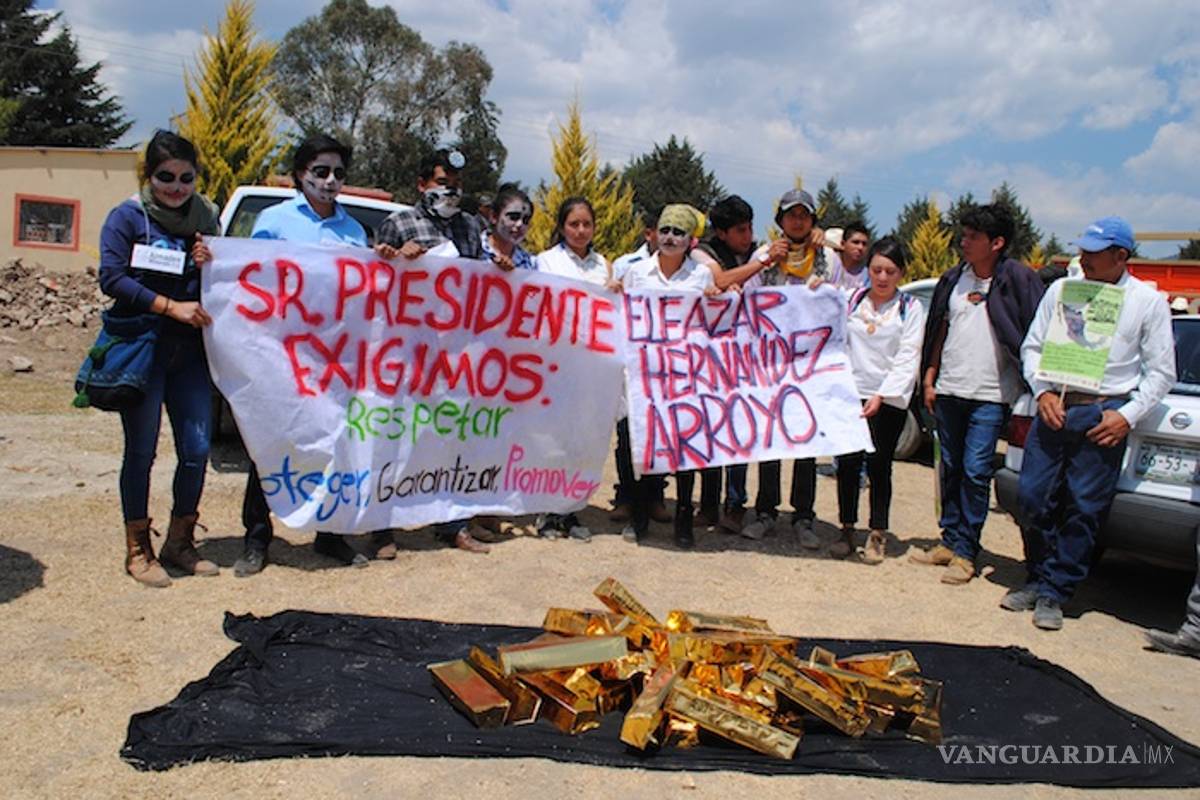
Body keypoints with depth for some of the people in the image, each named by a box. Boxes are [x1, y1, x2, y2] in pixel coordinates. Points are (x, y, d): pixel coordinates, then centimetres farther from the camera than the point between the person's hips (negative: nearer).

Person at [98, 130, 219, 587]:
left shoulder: (206, 218, 10)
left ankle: (179, 543, 20)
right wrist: (172, 306, -18)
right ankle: (138, 551, 14)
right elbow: (112, 278, -11)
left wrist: (211, 266, -10)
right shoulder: (127, 217, -1)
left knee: (197, 449, 3)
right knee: (141, 450, 2)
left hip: (190, 349, 4)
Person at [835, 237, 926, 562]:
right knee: (848, 462, -1)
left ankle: (878, 534, 15)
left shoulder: (911, 307, 4)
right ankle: (847, 529, 13)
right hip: (851, 392, 2)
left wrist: (882, 395, -13)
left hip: (890, 399, -2)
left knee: (879, 465, 1)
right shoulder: (851, 300, 10)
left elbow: (908, 358, -3)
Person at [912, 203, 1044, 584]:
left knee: (975, 472, -6)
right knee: (951, 469, 12)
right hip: (948, 391, 5)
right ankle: (949, 541, 22)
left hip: (990, 395, -5)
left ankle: (965, 552, 3)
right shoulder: (954, 279, 9)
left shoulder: (1018, 279, -7)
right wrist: (929, 379, 11)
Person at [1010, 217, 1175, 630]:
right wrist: (1043, 391, -3)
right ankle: (1040, 577, 21)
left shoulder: (1148, 301, 3)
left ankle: (1053, 592, 10)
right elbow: (1032, 346, 12)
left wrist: (1128, 415, -6)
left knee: (1084, 508, -1)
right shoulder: (1061, 290, 9)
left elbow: (1162, 371, 5)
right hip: (1054, 406, 3)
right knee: (1031, 496, 1)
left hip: (1104, 413, -2)